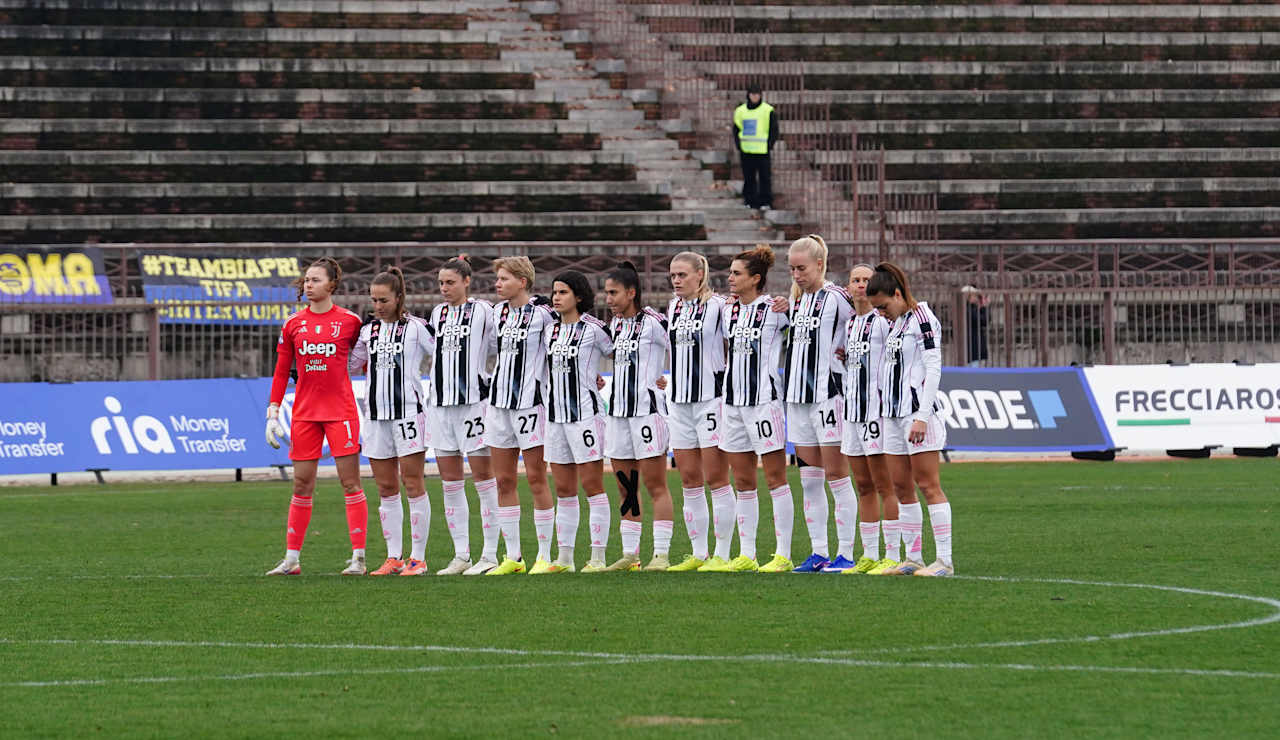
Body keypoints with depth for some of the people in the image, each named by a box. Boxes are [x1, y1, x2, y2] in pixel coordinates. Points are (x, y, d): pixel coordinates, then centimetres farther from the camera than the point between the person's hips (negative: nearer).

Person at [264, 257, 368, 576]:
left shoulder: (350, 321, 0)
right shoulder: (293, 324, 7)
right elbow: (281, 372, 11)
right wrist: (273, 414, 5)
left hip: (341, 411, -3)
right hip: (304, 412, 3)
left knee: (350, 483, -4)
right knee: (302, 485, 5)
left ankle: (358, 558, -2)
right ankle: (291, 559, 9)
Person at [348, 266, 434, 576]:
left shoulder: (416, 327, -3)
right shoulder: (368, 330, 13)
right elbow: (349, 364, 22)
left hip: (408, 410, -5)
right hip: (376, 414, 5)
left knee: (413, 484, -4)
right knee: (386, 489, 6)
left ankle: (418, 557, -1)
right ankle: (394, 558, 10)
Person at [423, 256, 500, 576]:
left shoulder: (482, 311, -3)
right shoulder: (437, 313, 14)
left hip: (473, 399, -6)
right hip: (441, 402, 6)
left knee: (482, 474, -4)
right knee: (450, 480, 5)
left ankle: (490, 554, -1)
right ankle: (461, 556, 10)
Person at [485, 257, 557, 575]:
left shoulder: (541, 312, -9)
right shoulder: (498, 312, 11)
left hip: (531, 402, -7)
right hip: (499, 401, 7)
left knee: (535, 478, -4)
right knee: (504, 480, 6)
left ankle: (544, 555, 1)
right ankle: (513, 556, 12)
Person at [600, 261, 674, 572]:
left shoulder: (653, 322, -10)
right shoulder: (614, 325, 14)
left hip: (648, 409, -8)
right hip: (618, 411, 8)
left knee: (655, 485, -5)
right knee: (625, 488, 9)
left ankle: (661, 555, -4)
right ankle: (629, 555, 13)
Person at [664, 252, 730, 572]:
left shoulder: (717, 306, -7)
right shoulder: (672, 308, 13)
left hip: (711, 398, -7)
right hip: (680, 401, 7)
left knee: (715, 478, -6)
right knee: (689, 479, 6)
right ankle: (699, 554, 11)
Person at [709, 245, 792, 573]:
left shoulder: (773, 309, -8)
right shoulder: (729, 309, 11)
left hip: (764, 397, -7)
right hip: (734, 399, 7)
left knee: (775, 478, -3)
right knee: (743, 481, 9)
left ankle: (783, 554, -2)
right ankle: (746, 555, 13)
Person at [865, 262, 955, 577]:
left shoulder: (922, 318, -9)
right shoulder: (895, 323, 15)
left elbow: (933, 369, -14)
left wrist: (922, 417, -18)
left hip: (918, 412, -9)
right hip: (893, 414, 9)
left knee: (928, 485, -9)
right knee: (901, 487, 7)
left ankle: (945, 560, -8)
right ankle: (913, 558, 11)